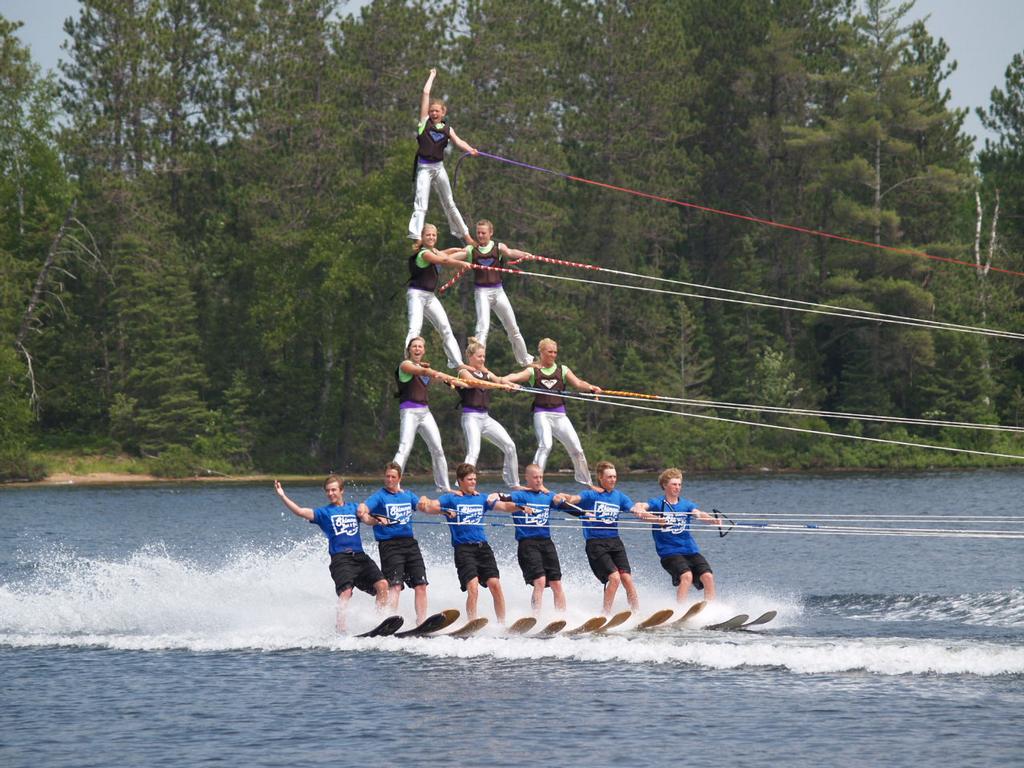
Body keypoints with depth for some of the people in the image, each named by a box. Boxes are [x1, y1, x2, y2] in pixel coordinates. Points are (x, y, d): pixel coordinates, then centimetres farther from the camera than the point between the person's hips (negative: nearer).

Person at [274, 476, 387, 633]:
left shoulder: (353, 508, 21)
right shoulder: (324, 512, 13)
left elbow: (368, 520, 5)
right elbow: (300, 511, 0)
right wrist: (283, 496, -11)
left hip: (360, 556, 3)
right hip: (340, 558, -3)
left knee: (382, 584, -12)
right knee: (345, 592, -23)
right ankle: (340, 629, -24)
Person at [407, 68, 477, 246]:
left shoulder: (447, 129, 11)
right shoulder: (425, 121, 4)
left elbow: (458, 141, -5)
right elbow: (425, 94, 3)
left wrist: (470, 149, -25)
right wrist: (432, 76, 13)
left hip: (439, 167, 3)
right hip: (424, 168, -3)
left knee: (449, 203, 14)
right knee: (421, 204, -14)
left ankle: (464, 234, 24)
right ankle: (415, 238, -23)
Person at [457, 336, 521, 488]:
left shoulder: (485, 372, 17)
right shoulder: (464, 372, -3)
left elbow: (498, 379, -1)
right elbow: (478, 383, -22)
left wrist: (510, 384, -25)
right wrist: (501, 385, -36)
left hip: (485, 417, 7)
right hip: (471, 417, -7)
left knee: (510, 446, 2)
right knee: (474, 451, -22)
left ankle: (514, 484, 13)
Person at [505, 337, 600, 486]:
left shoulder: (562, 370, 12)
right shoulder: (533, 371, 5)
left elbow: (577, 383, 0)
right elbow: (516, 376, -12)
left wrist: (590, 387, -22)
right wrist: (504, 380, -35)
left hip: (559, 414, 3)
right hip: (542, 414, -3)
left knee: (576, 448, 4)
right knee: (545, 445, -25)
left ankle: (586, 483, 23)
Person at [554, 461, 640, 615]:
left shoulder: (619, 496, 13)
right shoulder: (591, 494, 1)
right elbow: (575, 499, -16)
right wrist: (563, 498, -40)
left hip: (614, 541, 4)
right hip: (596, 543, -4)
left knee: (627, 578, -8)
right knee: (614, 578, -17)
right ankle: (606, 614, -8)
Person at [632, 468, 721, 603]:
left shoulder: (686, 504, 12)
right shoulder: (658, 503, 3)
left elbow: (698, 513, -6)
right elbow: (640, 507, -13)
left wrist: (712, 520, -28)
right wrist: (639, 510, -39)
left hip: (690, 550, 4)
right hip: (669, 552, -4)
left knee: (708, 577, -12)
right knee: (686, 576, -27)